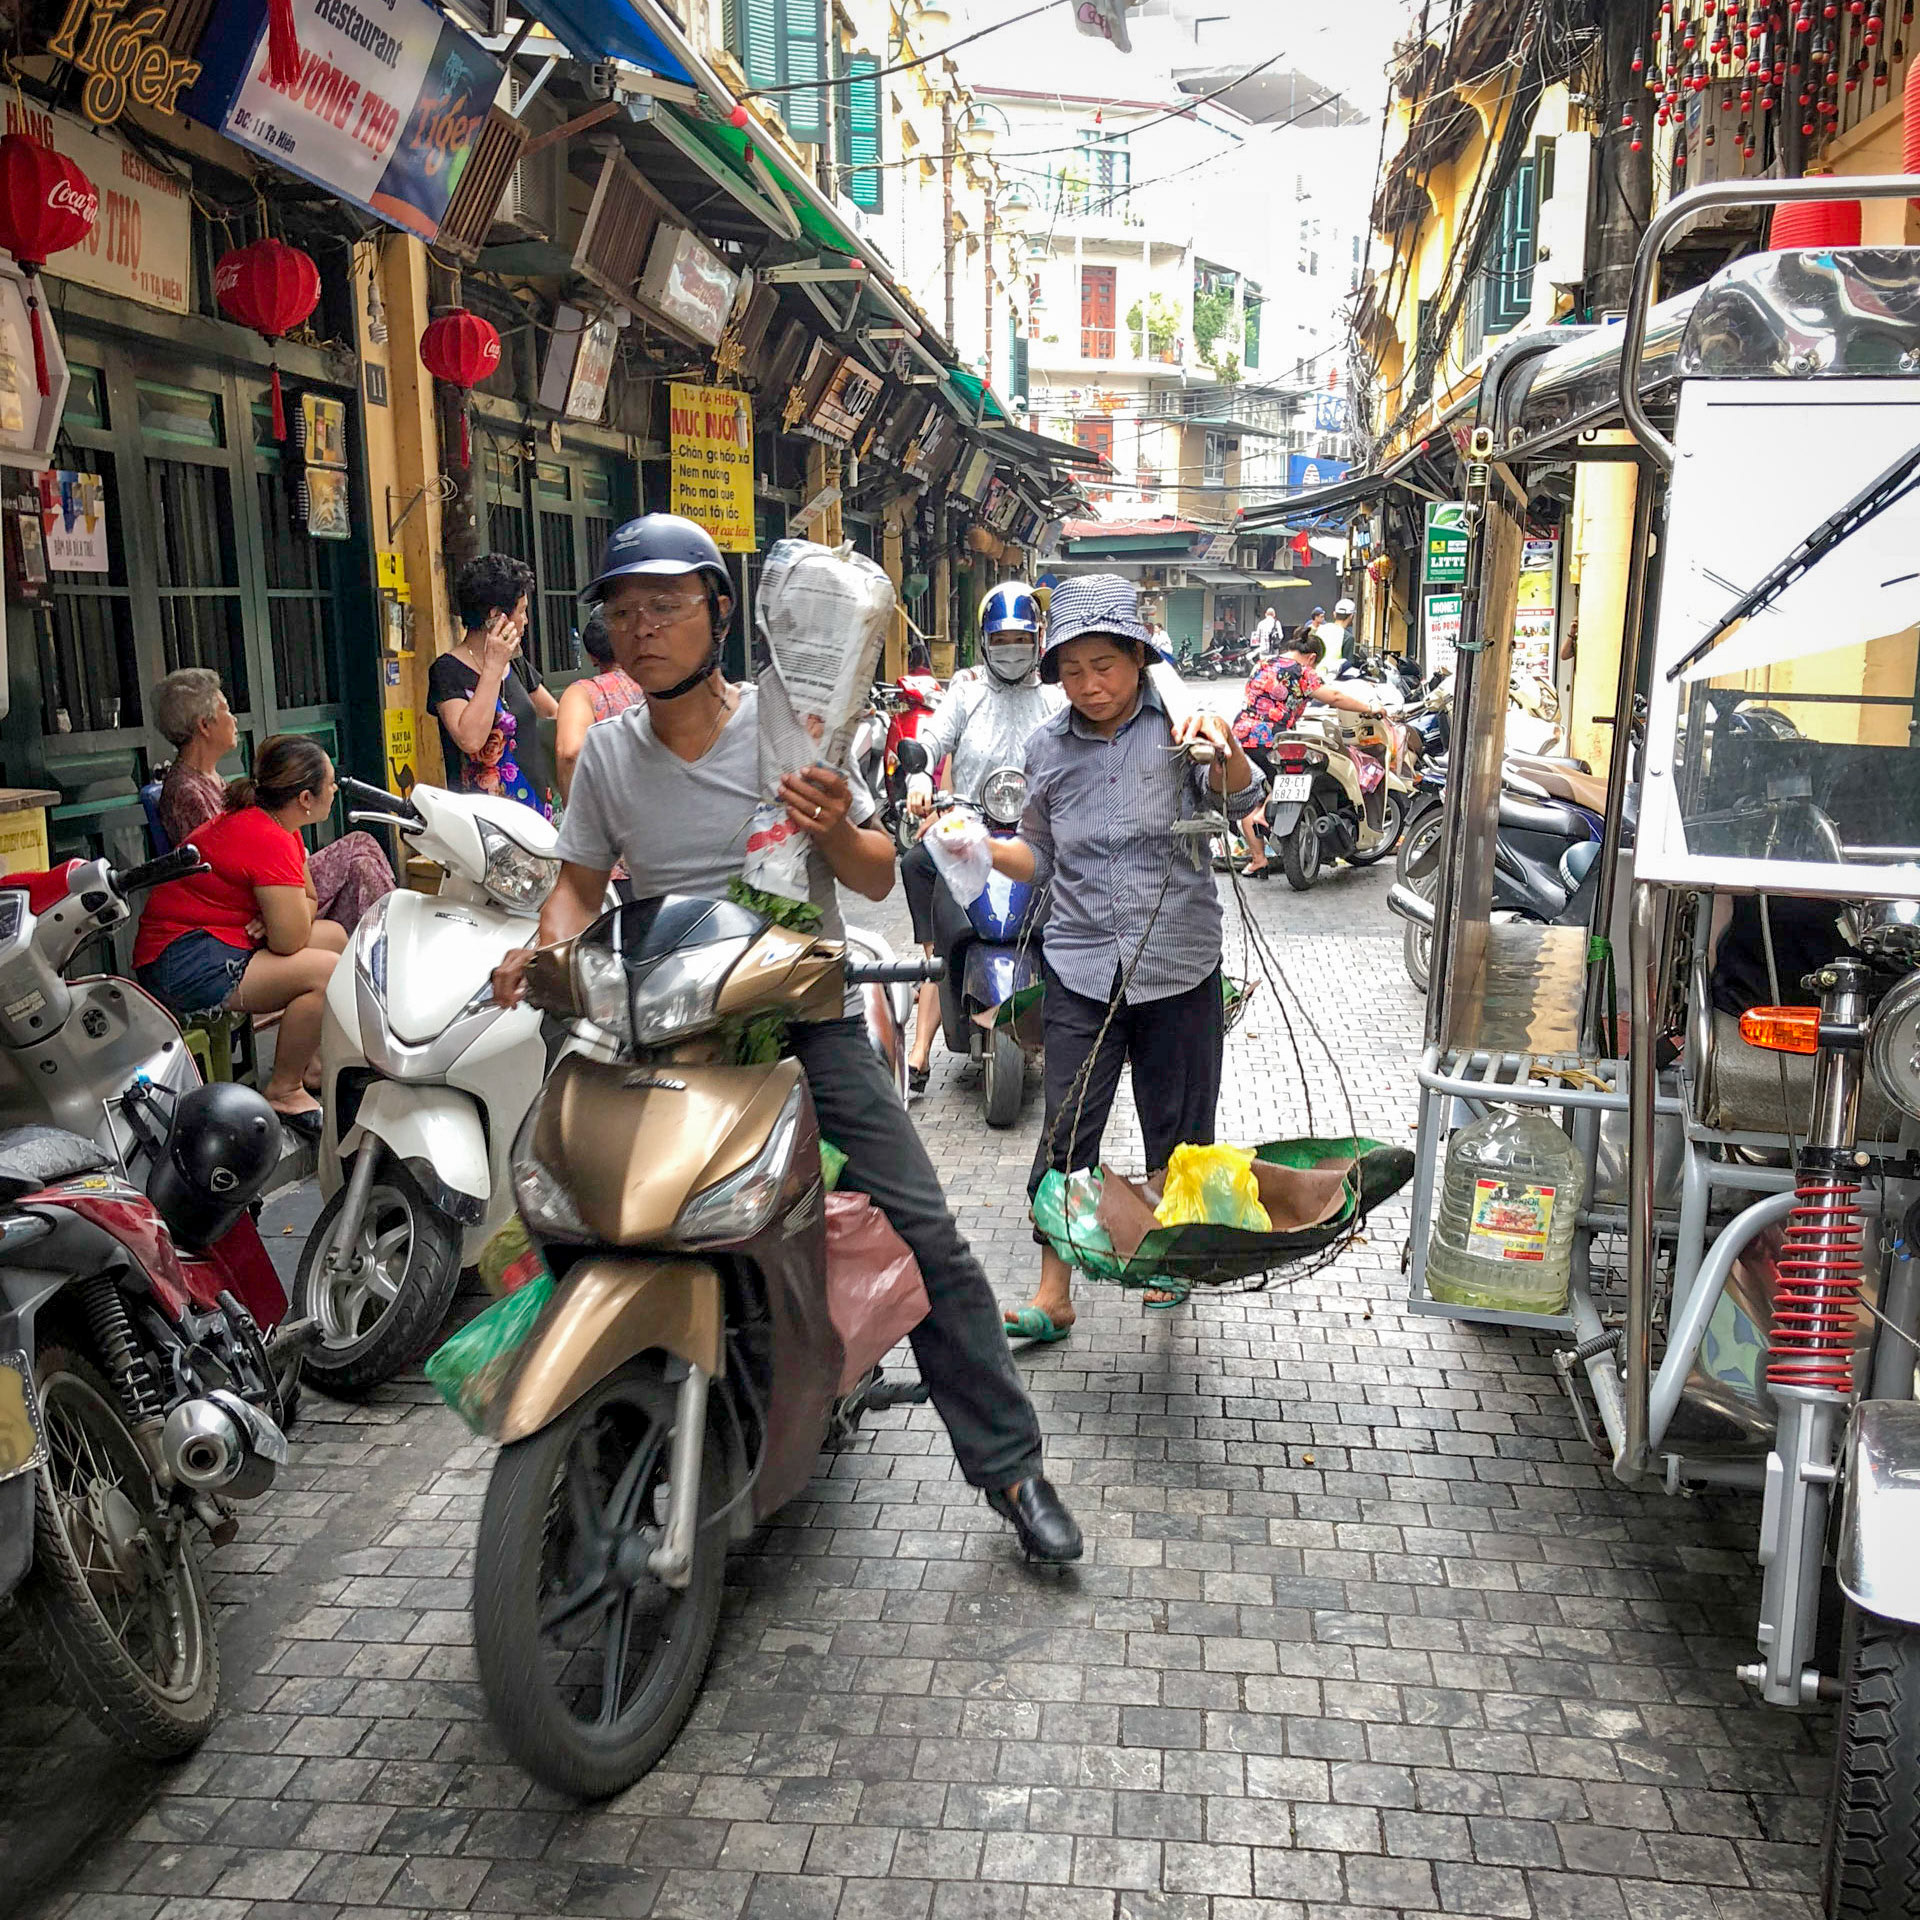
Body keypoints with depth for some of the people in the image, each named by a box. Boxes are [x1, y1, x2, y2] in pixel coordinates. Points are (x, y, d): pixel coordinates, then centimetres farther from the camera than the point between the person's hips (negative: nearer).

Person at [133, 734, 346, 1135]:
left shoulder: (275, 824, 9)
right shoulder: (268, 840, -22)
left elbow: (308, 903, 14)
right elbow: (290, 941, -25)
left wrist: (278, 917, -8)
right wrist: (279, 920, -3)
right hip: (183, 963, -11)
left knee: (334, 935, 14)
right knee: (327, 972, -22)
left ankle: (313, 1064, 17)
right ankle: (283, 1091, -8)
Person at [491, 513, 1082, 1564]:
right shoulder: (607, 752, 6)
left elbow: (879, 881, 1)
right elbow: (579, 883, 15)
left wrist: (838, 830, -22)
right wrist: (543, 949, -7)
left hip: (806, 1016, -2)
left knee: (925, 1236, -9)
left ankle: (1009, 1463, 5)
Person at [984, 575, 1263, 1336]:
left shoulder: (1178, 724, -4)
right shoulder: (1048, 748, 5)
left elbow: (1240, 801, -20)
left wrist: (1223, 740, -40)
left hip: (1178, 966, -1)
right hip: (1081, 967, 2)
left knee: (1177, 1130, 13)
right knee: (1065, 1132, 0)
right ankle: (1052, 1294, 10)